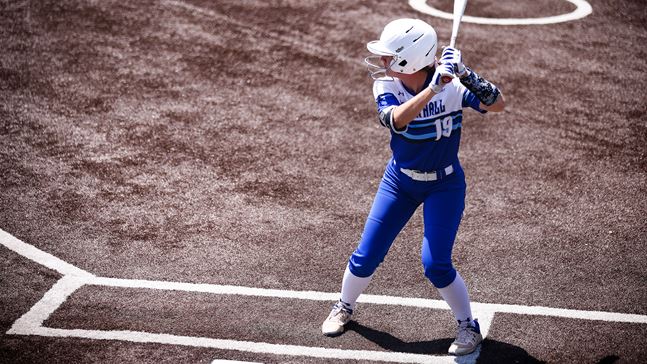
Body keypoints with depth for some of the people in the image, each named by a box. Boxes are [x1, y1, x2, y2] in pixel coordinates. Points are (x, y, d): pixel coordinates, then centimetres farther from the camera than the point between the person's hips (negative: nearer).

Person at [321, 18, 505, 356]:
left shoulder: (452, 84, -22)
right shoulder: (386, 86, -18)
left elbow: (497, 104, -29)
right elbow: (396, 119, -38)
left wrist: (466, 75, -44)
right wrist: (435, 85, -48)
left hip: (445, 185, -3)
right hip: (400, 180, 3)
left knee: (436, 264, -11)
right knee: (366, 256, 5)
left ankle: (469, 326, 13)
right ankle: (344, 307, 34)